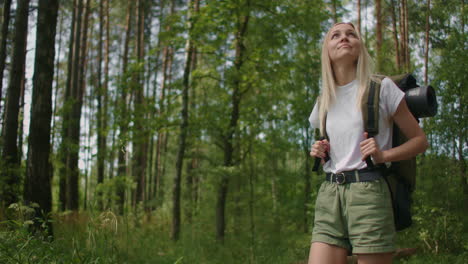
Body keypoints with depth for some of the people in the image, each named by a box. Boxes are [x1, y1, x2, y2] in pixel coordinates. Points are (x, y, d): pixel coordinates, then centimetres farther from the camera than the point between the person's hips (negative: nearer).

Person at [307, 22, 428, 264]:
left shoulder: (381, 87, 2)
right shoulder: (324, 102, 15)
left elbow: (420, 140, 5)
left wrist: (383, 155, -12)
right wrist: (319, 152, 7)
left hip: (368, 190, -4)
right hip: (329, 194, 4)